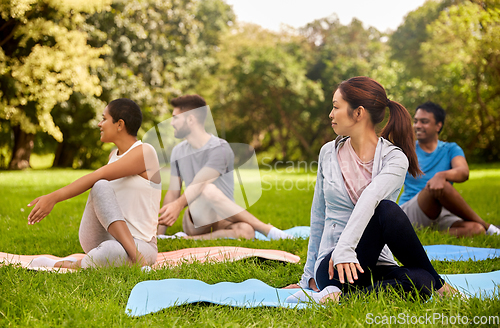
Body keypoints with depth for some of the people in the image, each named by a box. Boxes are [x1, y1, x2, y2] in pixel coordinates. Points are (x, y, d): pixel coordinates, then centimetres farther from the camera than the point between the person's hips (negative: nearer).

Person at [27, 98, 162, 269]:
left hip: (140, 244, -6)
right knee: (101, 186, -26)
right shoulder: (114, 155, 18)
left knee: (113, 251, -44)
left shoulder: (144, 152, -9)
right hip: (100, 240, 6)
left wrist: (54, 197, -23)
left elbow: (97, 176, -17)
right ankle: (133, 254, -32)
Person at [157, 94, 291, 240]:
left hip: (221, 219, -3)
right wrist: (159, 233, 9)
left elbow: (199, 183, -24)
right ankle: (266, 229, -23)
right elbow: (173, 192, 13)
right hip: (194, 221, 3)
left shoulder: (220, 148, -9)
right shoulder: (178, 151, 11)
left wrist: (178, 205, -42)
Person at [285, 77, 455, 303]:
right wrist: (309, 277, 20)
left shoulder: (395, 158, -3)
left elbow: (370, 199, -23)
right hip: (332, 266, 1)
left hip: (377, 265, -1)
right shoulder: (329, 153, 8)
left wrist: (345, 247, -39)